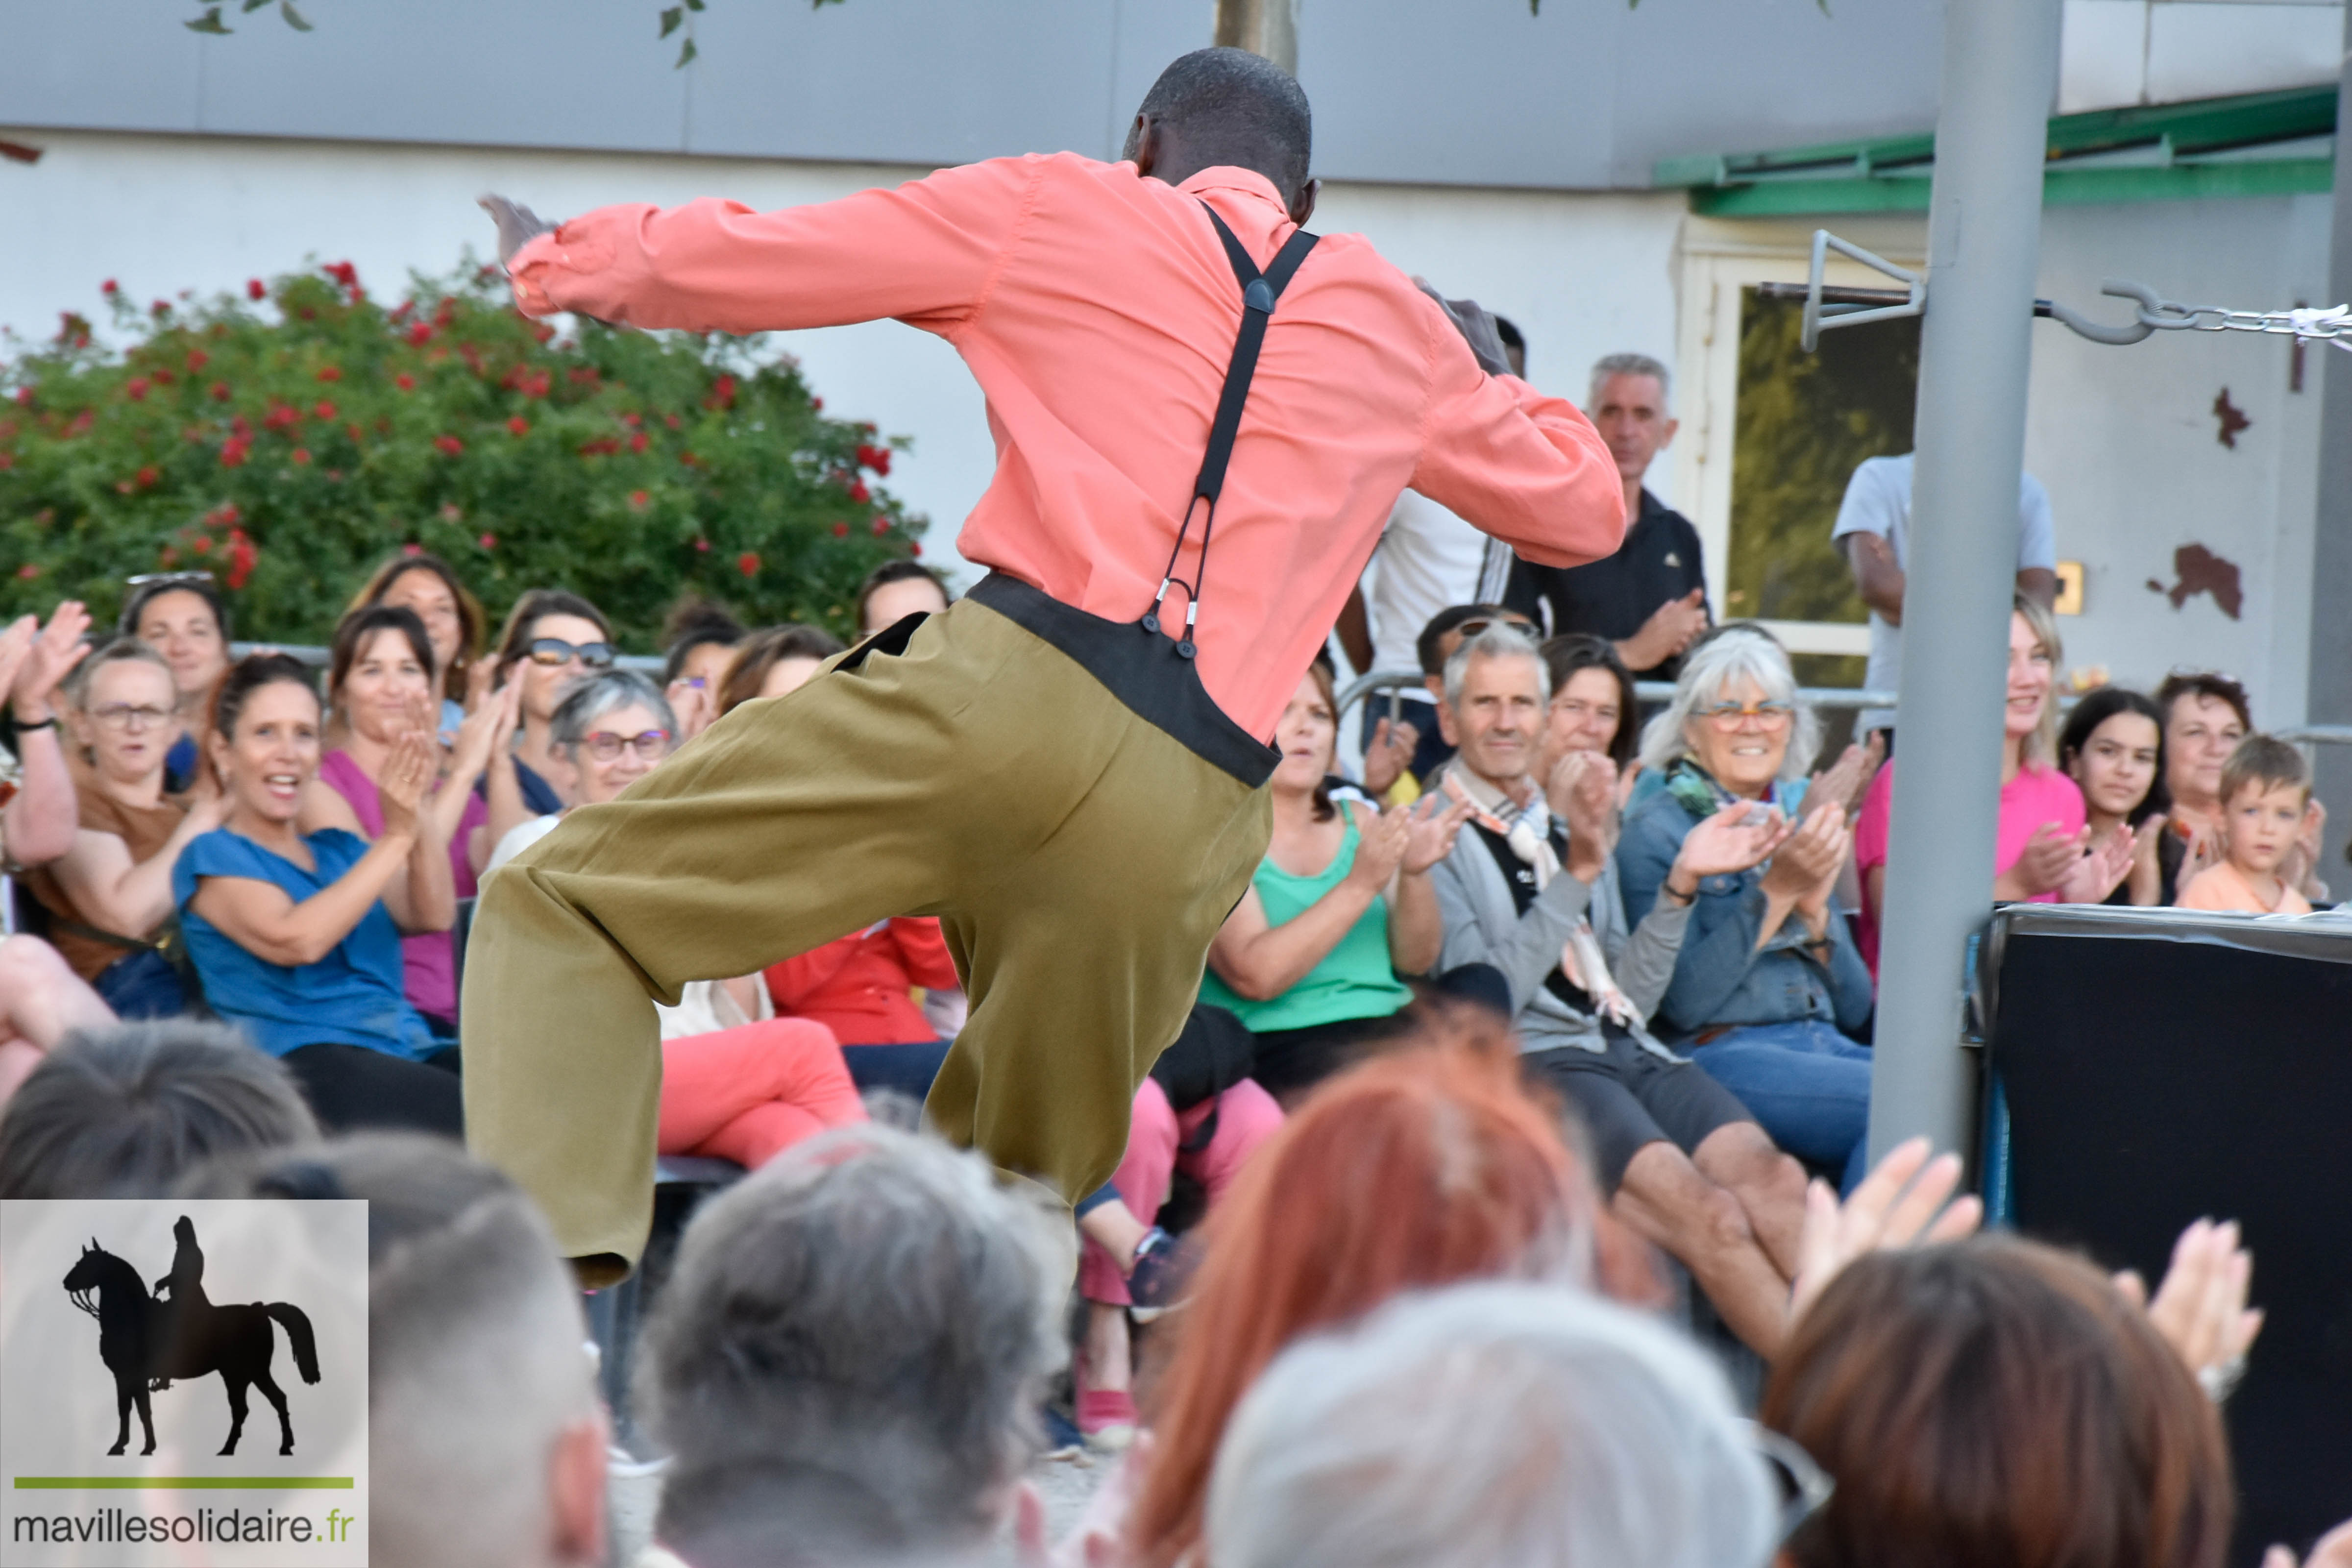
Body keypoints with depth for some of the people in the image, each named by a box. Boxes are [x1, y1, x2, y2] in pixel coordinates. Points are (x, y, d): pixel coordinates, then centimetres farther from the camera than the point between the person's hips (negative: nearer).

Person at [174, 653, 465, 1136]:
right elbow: (295, 941, -11)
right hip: (302, 1059, -6)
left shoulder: (338, 851, 27)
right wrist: (395, 838, -9)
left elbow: (434, 916, 9)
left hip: (407, 1051, 6)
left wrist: (417, 817, -8)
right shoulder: (214, 858, 9)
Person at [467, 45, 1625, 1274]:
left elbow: (729, 262, 18)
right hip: (1188, 827, 4)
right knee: (1019, 1194, 22)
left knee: (563, 906, 3)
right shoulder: (1400, 330, 25)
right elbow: (1584, 511, 38)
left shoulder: (1057, 211, 16)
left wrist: (553, 262, 37)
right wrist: (1487, 374, 57)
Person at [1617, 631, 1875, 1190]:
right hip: (1720, 1052, -6)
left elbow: (1856, 1010, 17)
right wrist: (1776, 892, -12)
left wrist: (1814, 906, 0)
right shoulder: (1657, 833, 3)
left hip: (1827, 1048, 6)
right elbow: (1683, 1001, -9)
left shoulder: (1800, 825, 22)